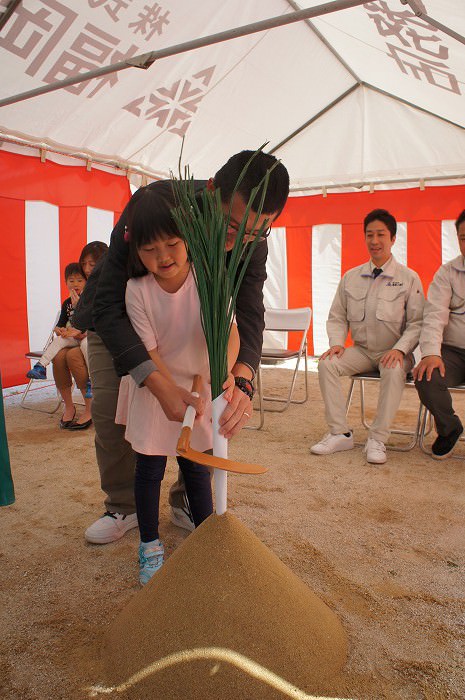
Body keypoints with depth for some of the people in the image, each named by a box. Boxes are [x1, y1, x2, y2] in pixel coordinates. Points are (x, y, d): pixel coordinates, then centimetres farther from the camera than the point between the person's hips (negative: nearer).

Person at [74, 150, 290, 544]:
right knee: (109, 405, -10)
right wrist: (159, 385, -51)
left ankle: (188, 502, 14)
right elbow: (108, 306, -40)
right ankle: (124, 507, 13)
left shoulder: (253, 240, -27)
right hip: (117, 314, -2)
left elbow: (249, 313, -28)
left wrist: (242, 381, -51)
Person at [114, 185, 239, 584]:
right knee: (150, 467, 5)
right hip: (154, 386, -1)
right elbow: (149, 353, -18)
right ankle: (150, 545, 26)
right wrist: (175, 398, -26)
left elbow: (230, 333, -26)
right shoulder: (137, 290, -20)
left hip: (198, 381, 1)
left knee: (196, 465, 12)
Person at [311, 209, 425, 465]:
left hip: (393, 352, -3)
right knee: (326, 364, -23)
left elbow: (417, 323, -3)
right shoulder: (351, 277, 8)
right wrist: (337, 343, -9)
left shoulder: (408, 278, -1)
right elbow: (337, 317, 11)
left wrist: (400, 349, -20)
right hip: (361, 350, 4)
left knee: (394, 370, -37)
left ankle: (377, 439, -25)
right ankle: (340, 433, -16)